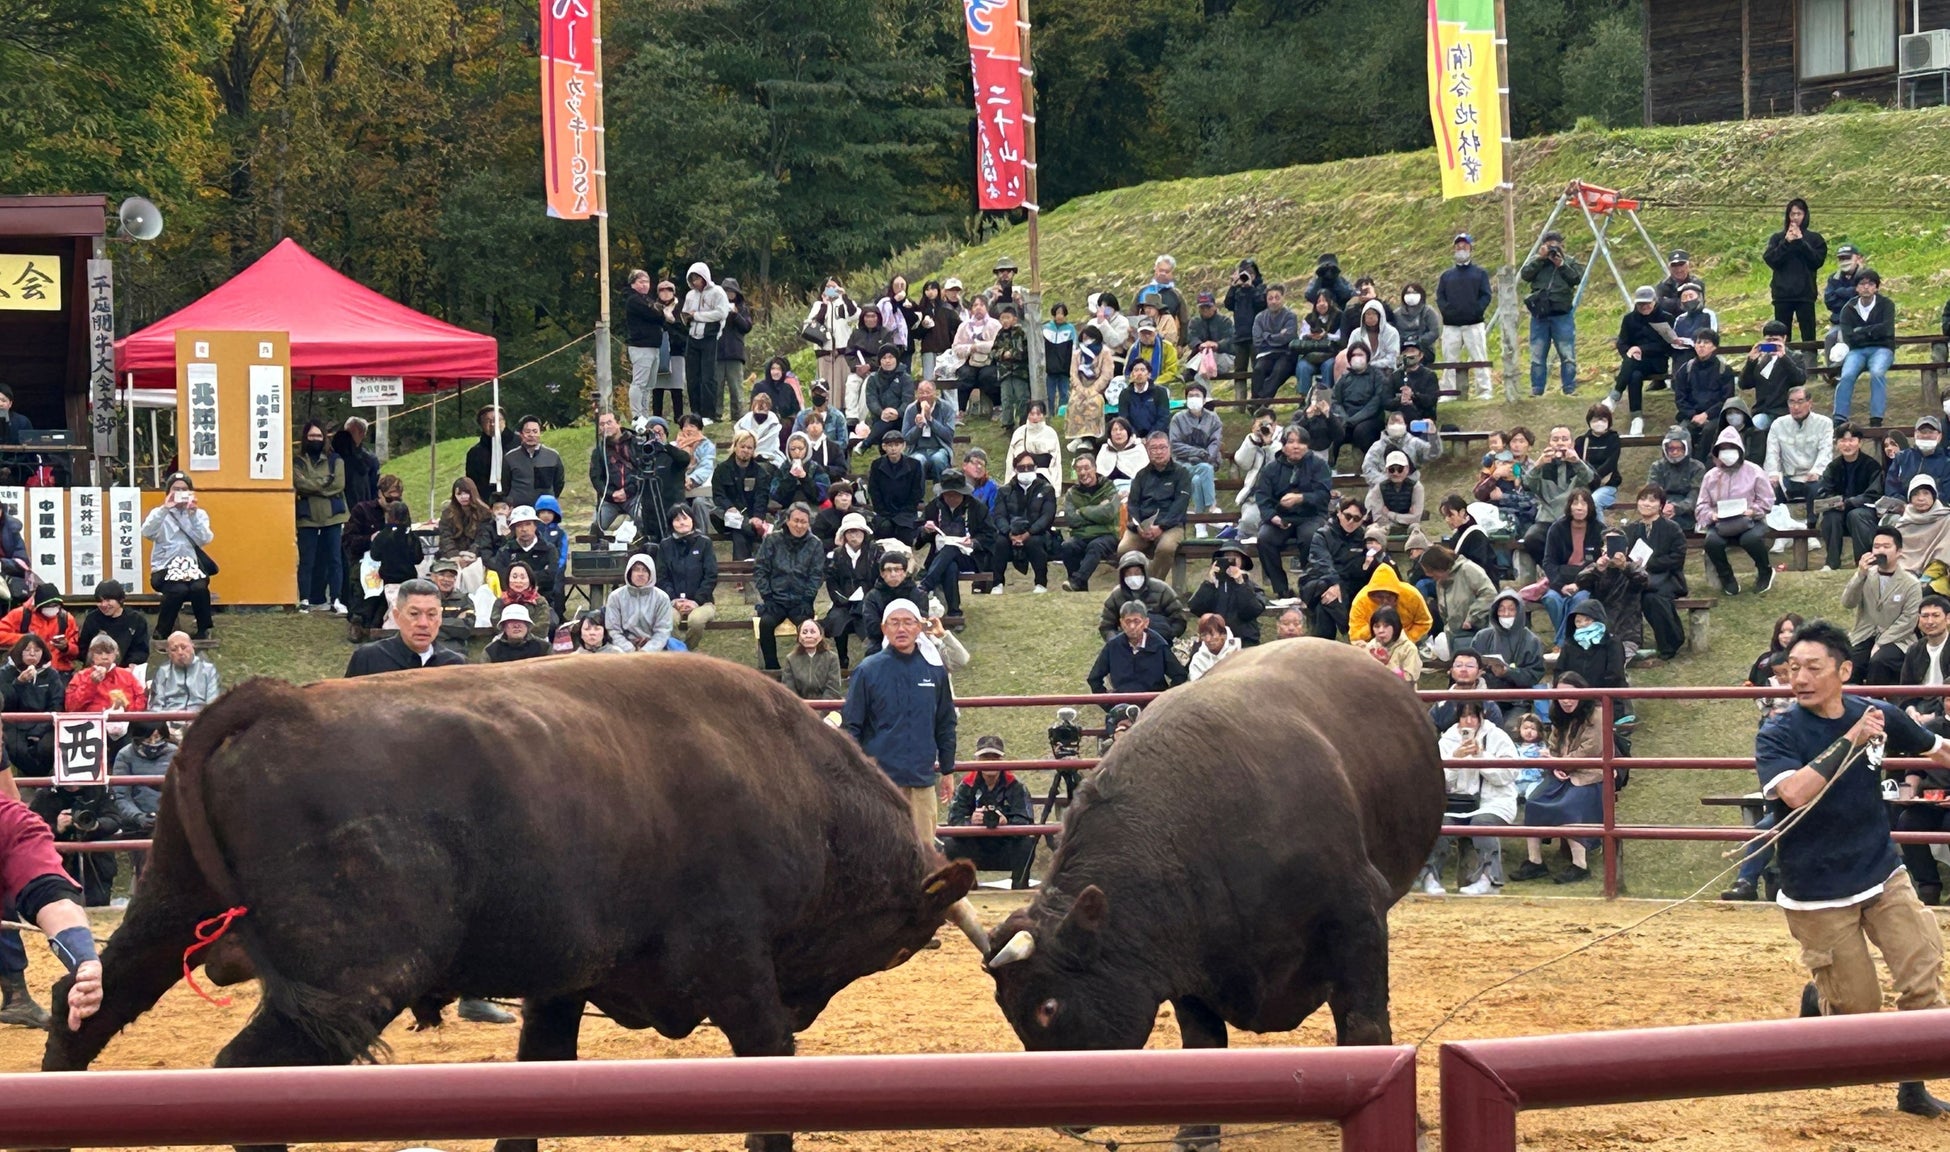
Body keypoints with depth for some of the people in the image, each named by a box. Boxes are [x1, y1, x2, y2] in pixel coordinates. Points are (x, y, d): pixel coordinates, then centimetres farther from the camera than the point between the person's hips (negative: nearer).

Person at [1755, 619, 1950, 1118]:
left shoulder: (1878, 717, -1)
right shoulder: (1777, 737, -12)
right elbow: (1796, 792, -31)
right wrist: (1850, 740, -29)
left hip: (1884, 878, 4)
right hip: (1817, 895, -4)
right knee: (1857, 1010, 0)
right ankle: (1816, 1001, 35)